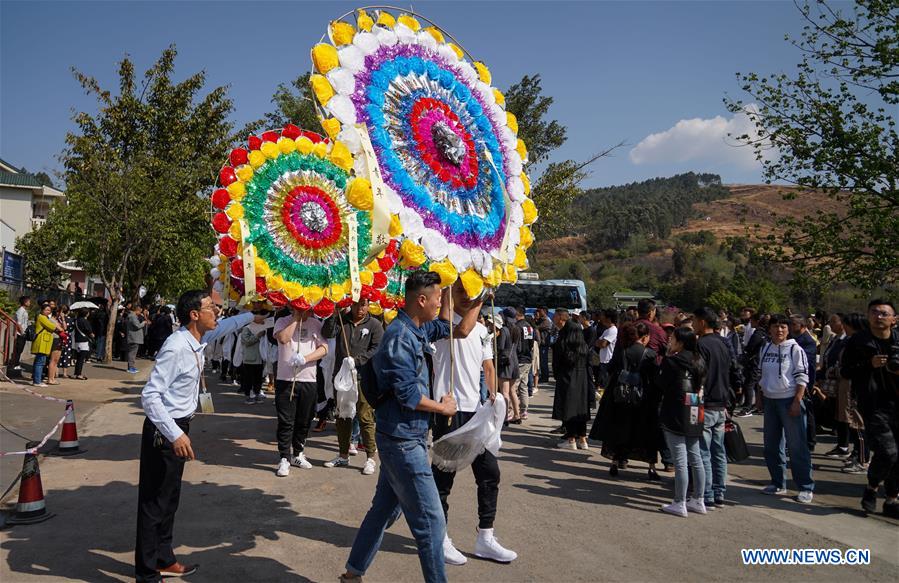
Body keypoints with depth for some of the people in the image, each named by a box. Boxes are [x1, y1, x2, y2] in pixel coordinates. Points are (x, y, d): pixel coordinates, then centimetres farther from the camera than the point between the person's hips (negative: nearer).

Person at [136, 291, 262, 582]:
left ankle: (164, 560, 33)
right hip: (165, 430, -9)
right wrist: (175, 435, -30)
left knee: (170, 497, 19)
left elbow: (223, 326, 27)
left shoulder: (199, 340, 3)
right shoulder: (176, 348, -24)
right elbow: (150, 396, -26)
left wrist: (251, 316, 35)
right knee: (154, 501, 1)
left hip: (179, 427, 9)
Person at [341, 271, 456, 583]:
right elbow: (408, 395, -23)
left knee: (385, 509, 19)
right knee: (430, 522, -2)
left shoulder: (414, 329, 8)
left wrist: (448, 290, 17)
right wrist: (444, 408, -9)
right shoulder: (400, 337, -20)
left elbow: (443, 327, 27)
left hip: (399, 439, 10)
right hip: (403, 441, -10)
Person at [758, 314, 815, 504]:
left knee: (797, 445, -6)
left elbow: (802, 377, -10)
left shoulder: (795, 349, -7)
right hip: (770, 400, 6)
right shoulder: (765, 349, 11)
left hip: (790, 401, -6)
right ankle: (778, 483, 23)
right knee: (771, 444, 11)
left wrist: (797, 401, -15)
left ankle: (806, 487, 2)